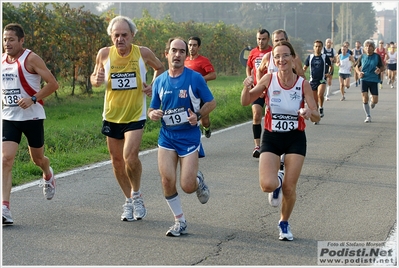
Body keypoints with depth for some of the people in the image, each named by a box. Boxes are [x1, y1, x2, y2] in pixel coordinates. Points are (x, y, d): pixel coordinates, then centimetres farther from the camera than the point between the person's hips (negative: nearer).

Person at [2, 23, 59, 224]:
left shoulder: (31, 59, -12)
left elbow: (53, 83, -13)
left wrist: (33, 99, -22)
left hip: (32, 116, -3)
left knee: (37, 159, 14)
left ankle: (48, 175, 52)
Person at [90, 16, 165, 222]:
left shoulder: (143, 53, -7)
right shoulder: (104, 54, -4)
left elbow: (160, 68, 12)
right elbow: (94, 77, 9)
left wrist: (153, 87, -5)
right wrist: (96, 79, -15)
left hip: (135, 115, -3)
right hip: (111, 115, 3)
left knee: (130, 157, -19)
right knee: (117, 161, 9)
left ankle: (137, 195, 8)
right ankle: (129, 201, 27)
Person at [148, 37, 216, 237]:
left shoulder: (195, 78, -6)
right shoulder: (159, 81, 5)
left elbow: (211, 102, 1)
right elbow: (153, 109, 13)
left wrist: (198, 116, -16)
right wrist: (153, 114, -11)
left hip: (189, 136, -3)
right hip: (167, 136, 3)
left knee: (187, 186, -8)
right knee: (167, 181, -7)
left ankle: (198, 180, 30)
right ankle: (180, 222, 11)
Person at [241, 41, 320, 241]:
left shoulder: (303, 84, -9)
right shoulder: (269, 79, -8)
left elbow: (317, 117, -7)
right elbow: (245, 102, -1)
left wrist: (309, 112, -30)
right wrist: (247, 88, -23)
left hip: (295, 139, 0)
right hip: (271, 138, 0)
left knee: (289, 188, 0)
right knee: (267, 185, -18)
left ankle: (284, 223, 28)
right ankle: (276, 183, 22)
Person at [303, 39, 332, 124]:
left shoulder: (325, 57, 1)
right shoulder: (310, 57, 5)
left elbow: (330, 66, 14)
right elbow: (305, 67, 14)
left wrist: (329, 73, -4)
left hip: (322, 80, -2)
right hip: (312, 80, 2)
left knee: (320, 94, -30)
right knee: (315, 100, 6)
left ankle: (321, 108, -5)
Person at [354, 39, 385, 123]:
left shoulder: (377, 56, -4)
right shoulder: (362, 57, 1)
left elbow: (382, 67, 3)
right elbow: (356, 66, 14)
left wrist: (380, 70, -20)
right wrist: (359, 72, -7)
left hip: (374, 80, -1)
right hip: (364, 79, 1)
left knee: (375, 101, -2)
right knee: (365, 99, -8)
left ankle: (372, 101, 38)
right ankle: (368, 116, 6)